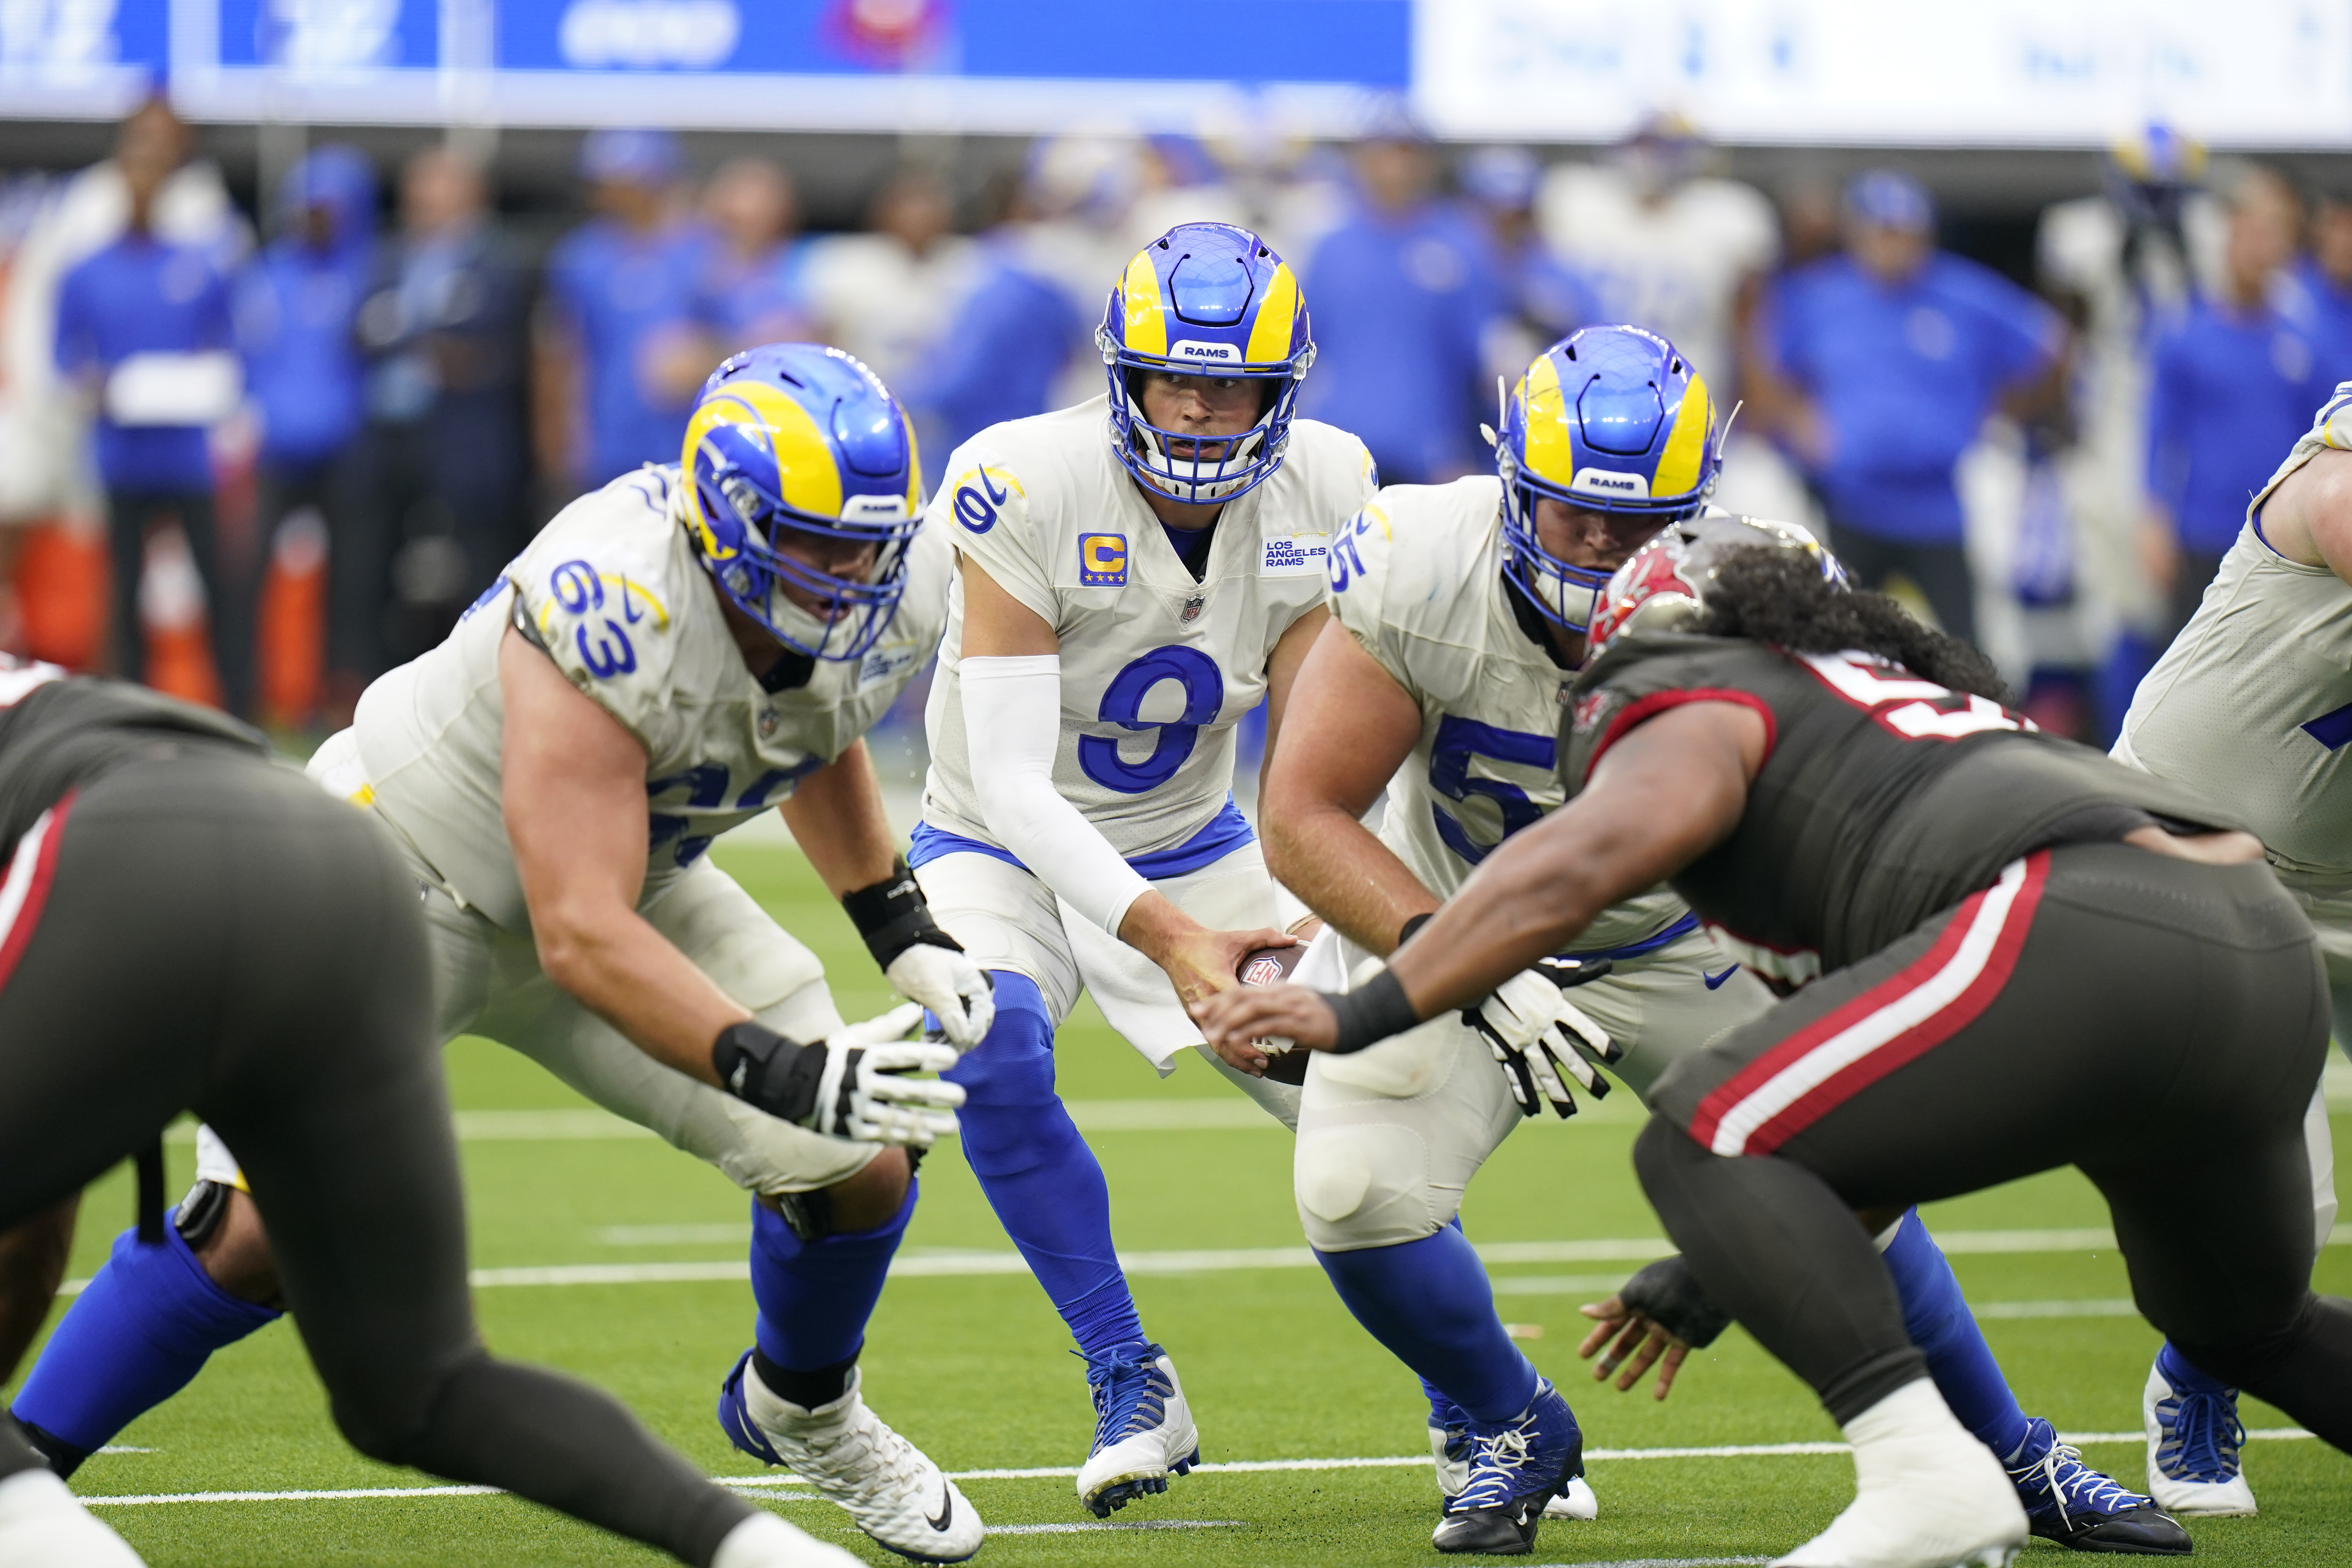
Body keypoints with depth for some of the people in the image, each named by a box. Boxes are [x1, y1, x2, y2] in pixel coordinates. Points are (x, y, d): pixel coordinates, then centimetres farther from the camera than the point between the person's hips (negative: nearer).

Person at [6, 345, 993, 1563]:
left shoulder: (882, 596, -15)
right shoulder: (614, 609, -39)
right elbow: (583, 938, -40)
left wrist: (903, 934, 5)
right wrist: (779, 1070, -48)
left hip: (628, 872, 7)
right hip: (403, 871, -7)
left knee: (857, 1168, -2)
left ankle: (801, 1413, 30)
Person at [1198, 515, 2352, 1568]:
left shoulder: (1689, 710, 14)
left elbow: (1579, 862, -9)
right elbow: (1902, 1104, 40)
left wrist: (1365, 1014, -7)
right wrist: (1720, 1278, 43)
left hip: (2084, 933, -9)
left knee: (1700, 1144, -3)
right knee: (2242, 1324, 32)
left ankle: (1929, 1475, -15)